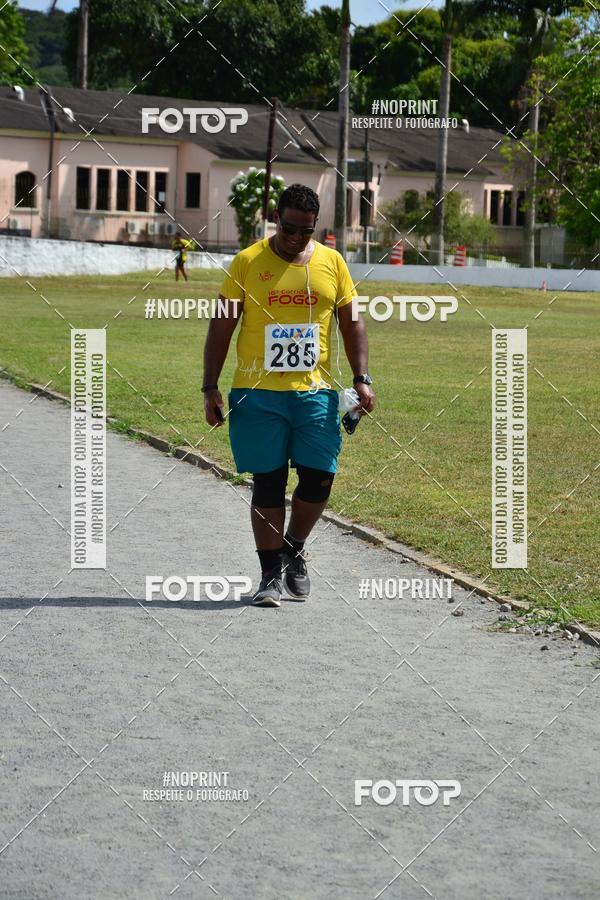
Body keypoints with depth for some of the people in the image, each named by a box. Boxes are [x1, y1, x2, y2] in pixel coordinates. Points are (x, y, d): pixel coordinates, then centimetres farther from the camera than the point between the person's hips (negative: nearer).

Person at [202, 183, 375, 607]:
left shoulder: (332, 262, 6)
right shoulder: (248, 262, 0)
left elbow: (352, 322, 11)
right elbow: (222, 325, 2)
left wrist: (362, 379, 0)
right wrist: (211, 388, -2)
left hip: (315, 390, 2)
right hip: (258, 392, -2)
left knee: (319, 478, -4)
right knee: (268, 482, 1)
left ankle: (293, 549, 23)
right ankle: (271, 575, 9)